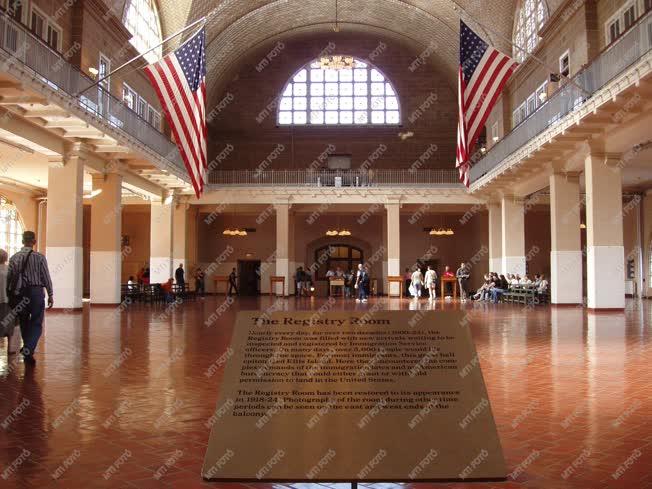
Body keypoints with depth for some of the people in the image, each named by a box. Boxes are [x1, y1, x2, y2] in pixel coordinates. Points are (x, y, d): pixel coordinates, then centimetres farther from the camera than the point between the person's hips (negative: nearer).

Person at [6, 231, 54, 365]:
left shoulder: (14, 258, 2)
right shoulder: (39, 257, -7)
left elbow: (9, 278, 3)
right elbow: (46, 277, -6)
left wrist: (10, 296, 12)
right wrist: (50, 295, 1)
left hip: (19, 293, 3)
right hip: (36, 292, -3)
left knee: (24, 323, 15)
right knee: (36, 324, 2)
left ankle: (27, 350, 23)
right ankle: (28, 350, -17)